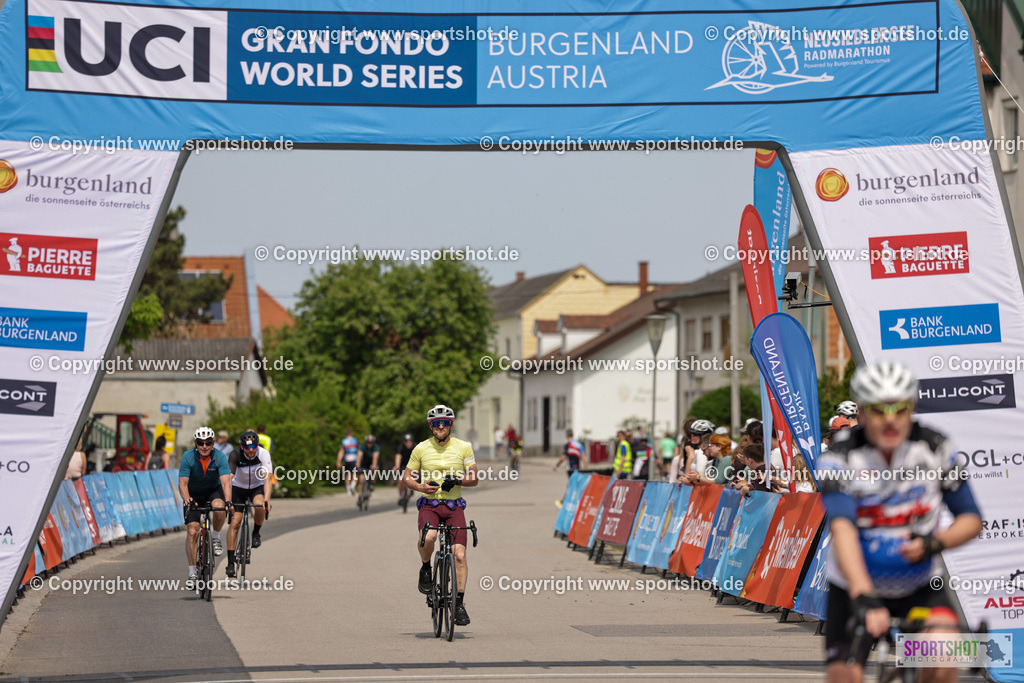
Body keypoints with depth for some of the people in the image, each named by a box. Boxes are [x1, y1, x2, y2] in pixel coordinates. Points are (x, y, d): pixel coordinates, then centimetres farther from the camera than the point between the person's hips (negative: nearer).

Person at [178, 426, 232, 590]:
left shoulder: (220, 457, -22)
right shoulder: (188, 457, -22)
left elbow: (226, 481, -31)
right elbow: (182, 482, -25)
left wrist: (228, 501, -48)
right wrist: (186, 499, -44)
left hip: (213, 491, 0)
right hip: (194, 494, 0)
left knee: (219, 509, -35)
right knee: (193, 532, -13)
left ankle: (216, 538, -6)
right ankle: (192, 573, -4)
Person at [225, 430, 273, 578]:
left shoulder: (263, 453, -25)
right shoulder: (235, 455, -26)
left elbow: (267, 479, -32)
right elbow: (228, 478, -35)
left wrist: (266, 500, -46)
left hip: (257, 486, 0)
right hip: (238, 487, 0)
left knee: (260, 506, -33)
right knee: (235, 523, -12)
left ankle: (256, 533, -2)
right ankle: (230, 563, -8)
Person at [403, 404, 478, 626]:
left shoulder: (463, 448, 1)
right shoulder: (421, 448, 2)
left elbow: (473, 479, 4)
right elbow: (407, 476, 8)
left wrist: (457, 480, -17)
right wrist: (419, 486, -13)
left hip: (454, 506, 1)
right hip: (429, 505, -1)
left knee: (459, 555, -11)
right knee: (428, 537, -33)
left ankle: (460, 602, 0)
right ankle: (425, 569, -2)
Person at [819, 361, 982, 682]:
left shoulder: (935, 449, -11)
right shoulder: (840, 459, -19)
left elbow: (971, 519, -4)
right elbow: (842, 529, -33)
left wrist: (935, 542, -26)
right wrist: (864, 598, -47)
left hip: (917, 587, 1)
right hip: (854, 587, -1)